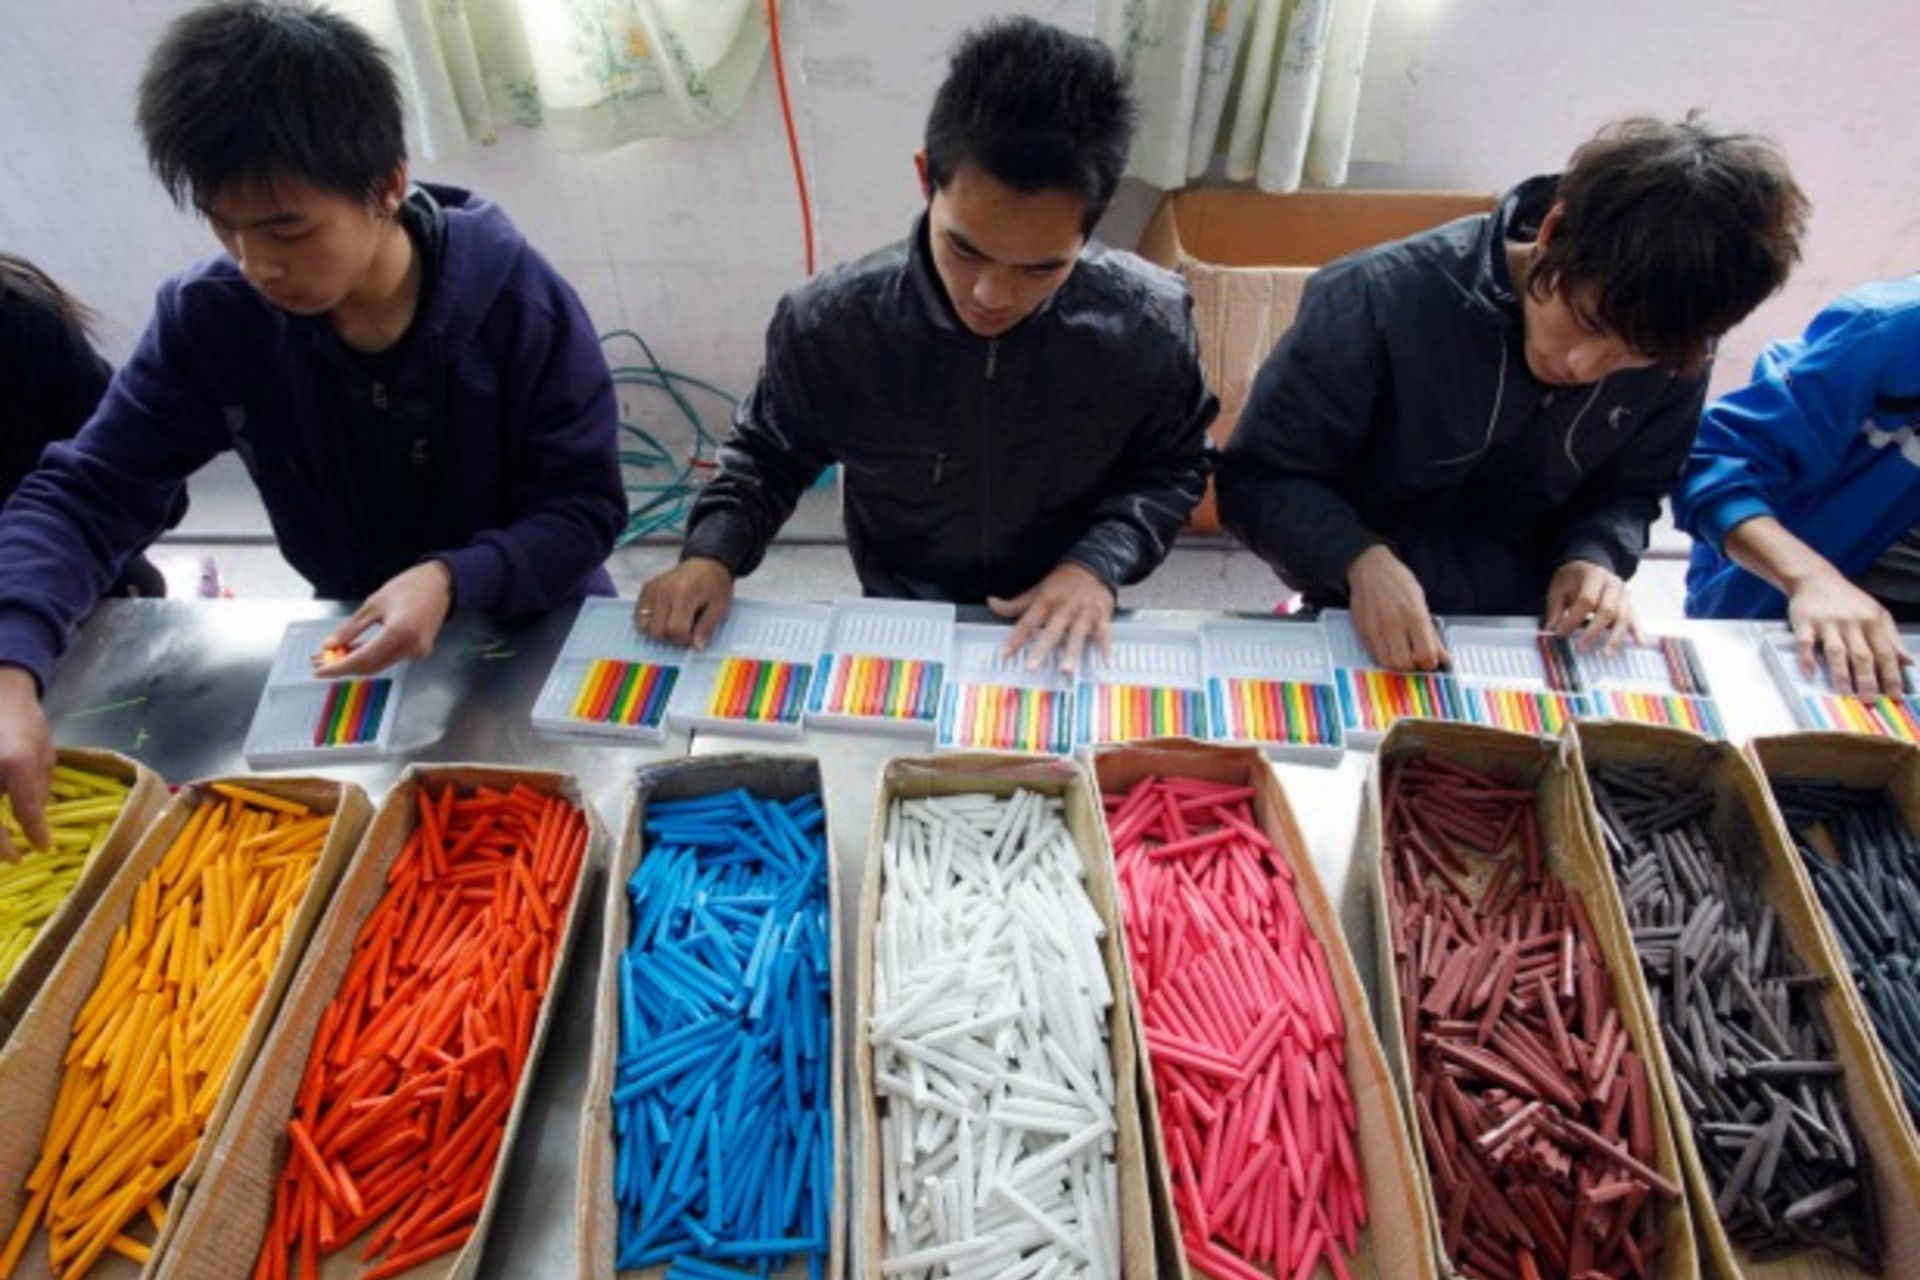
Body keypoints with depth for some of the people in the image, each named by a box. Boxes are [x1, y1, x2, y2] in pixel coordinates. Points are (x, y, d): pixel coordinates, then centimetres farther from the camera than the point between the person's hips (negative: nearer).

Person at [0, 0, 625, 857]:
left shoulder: (518, 302, -21)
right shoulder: (208, 320, -13)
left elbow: (585, 510, -18)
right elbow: (83, 495, -11)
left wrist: (450, 580, -36)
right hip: (360, 645, 3)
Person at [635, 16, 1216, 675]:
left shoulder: (1149, 324, -17)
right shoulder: (827, 325, -17)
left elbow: (1173, 466, 0)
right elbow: (768, 453, 1)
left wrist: (1098, 562, -16)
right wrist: (713, 552, -15)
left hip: (1061, 631, 1)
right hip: (900, 624, 0)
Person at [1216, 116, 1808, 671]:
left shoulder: (1674, 357, -7)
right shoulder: (1380, 301, -21)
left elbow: (1628, 491, 11)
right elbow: (1255, 478, -16)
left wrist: (1593, 555, -12)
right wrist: (1359, 556, -33)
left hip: (1535, 633, 4)